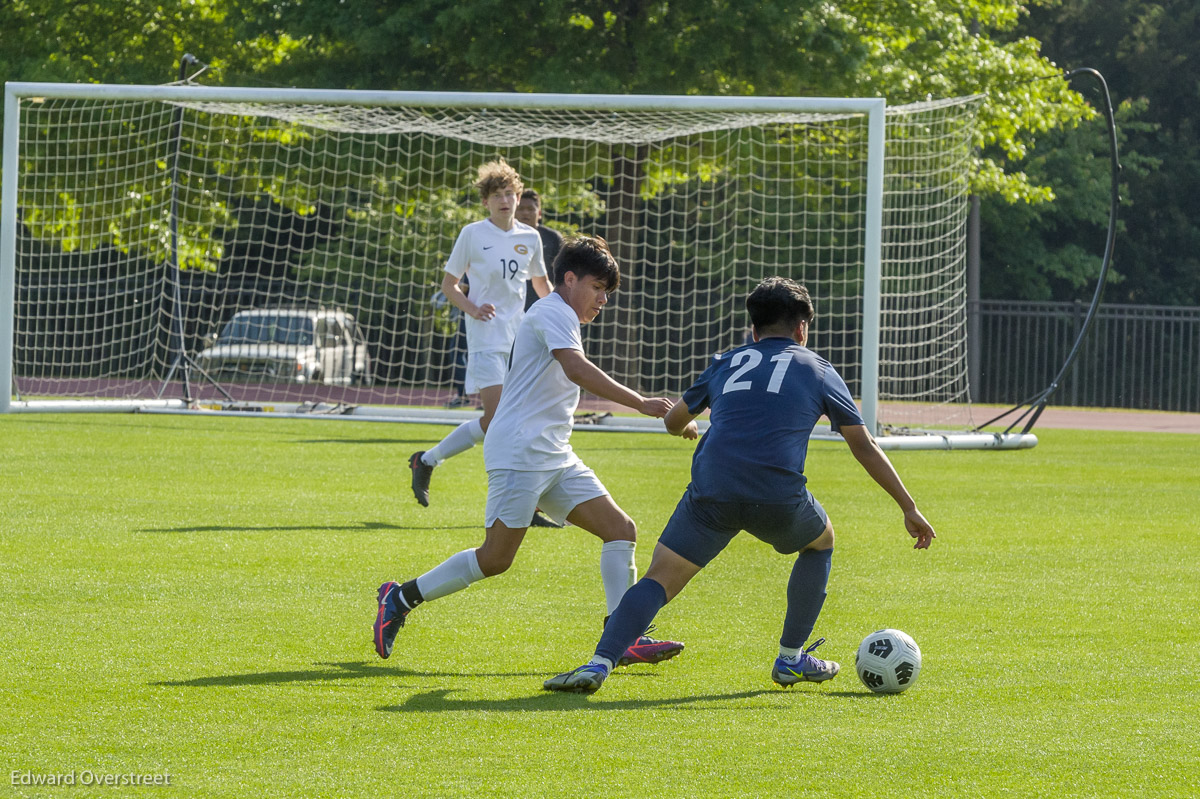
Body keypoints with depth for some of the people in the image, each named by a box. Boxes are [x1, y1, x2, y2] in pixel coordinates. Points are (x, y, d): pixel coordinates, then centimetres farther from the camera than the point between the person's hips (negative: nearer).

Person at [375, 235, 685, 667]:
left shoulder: (560, 319, 23)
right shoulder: (553, 313, -9)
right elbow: (577, 369, -25)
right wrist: (640, 403, -28)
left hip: (556, 460, 10)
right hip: (519, 453, -10)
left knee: (620, 529, -3)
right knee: (495, 559, -9)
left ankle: (624, 640, -8)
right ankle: (400, 598, 6)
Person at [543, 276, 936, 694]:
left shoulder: (726, 362, 24)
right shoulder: (817, 369, 19)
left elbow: (674, 421, 38)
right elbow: (865, 448, 21)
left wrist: (686, 427, 63)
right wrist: (910, 509, 26)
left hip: (711, 490, 1)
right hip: (778, 498, -1)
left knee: (659, 580, 5)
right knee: (820, 543, 30)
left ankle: (599, 663, -17)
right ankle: (791, 659, 28)